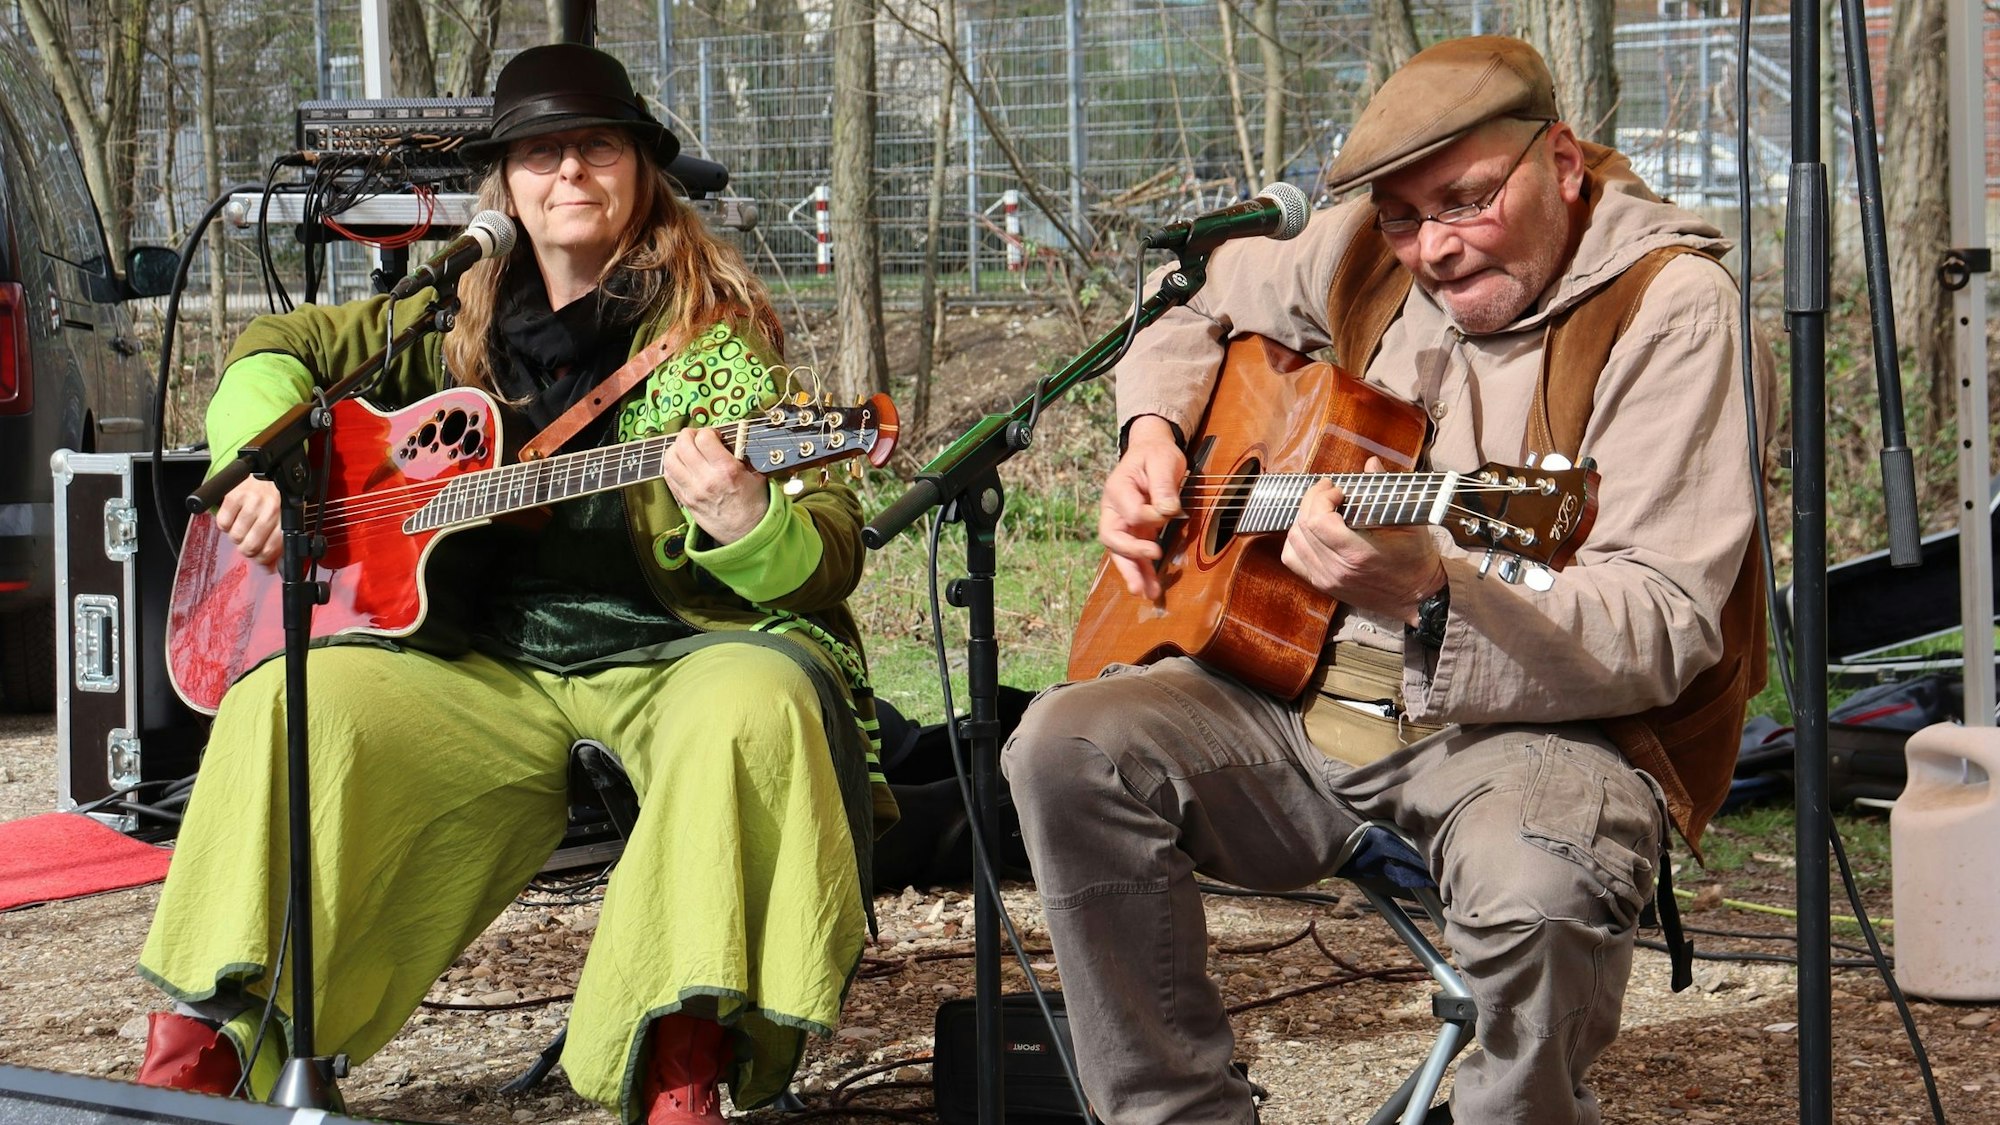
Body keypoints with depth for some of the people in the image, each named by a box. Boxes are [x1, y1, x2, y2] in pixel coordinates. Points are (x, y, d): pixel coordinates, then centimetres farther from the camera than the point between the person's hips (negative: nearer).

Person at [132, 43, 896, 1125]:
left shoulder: (710, 332, 0)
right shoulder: (466, 319, 13)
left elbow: (827, 560, -7)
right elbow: (282, 347, 25)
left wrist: (746, 526, -32)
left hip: (670, 655, -4)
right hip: (488, 662, 4)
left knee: (753, 708, -37)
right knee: (286, 700, -19)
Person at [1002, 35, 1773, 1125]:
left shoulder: (1673, 307, -12)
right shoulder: (1367, 256, 7)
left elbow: (1662, 630, -22)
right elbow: (1202, 309, 29)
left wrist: (1428, 593, -38)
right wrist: (1151, 435, 6)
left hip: (1541, 720, -6)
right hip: (1309, 693, 6)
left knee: (1538, 886, -39)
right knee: (1067, 746, -17)